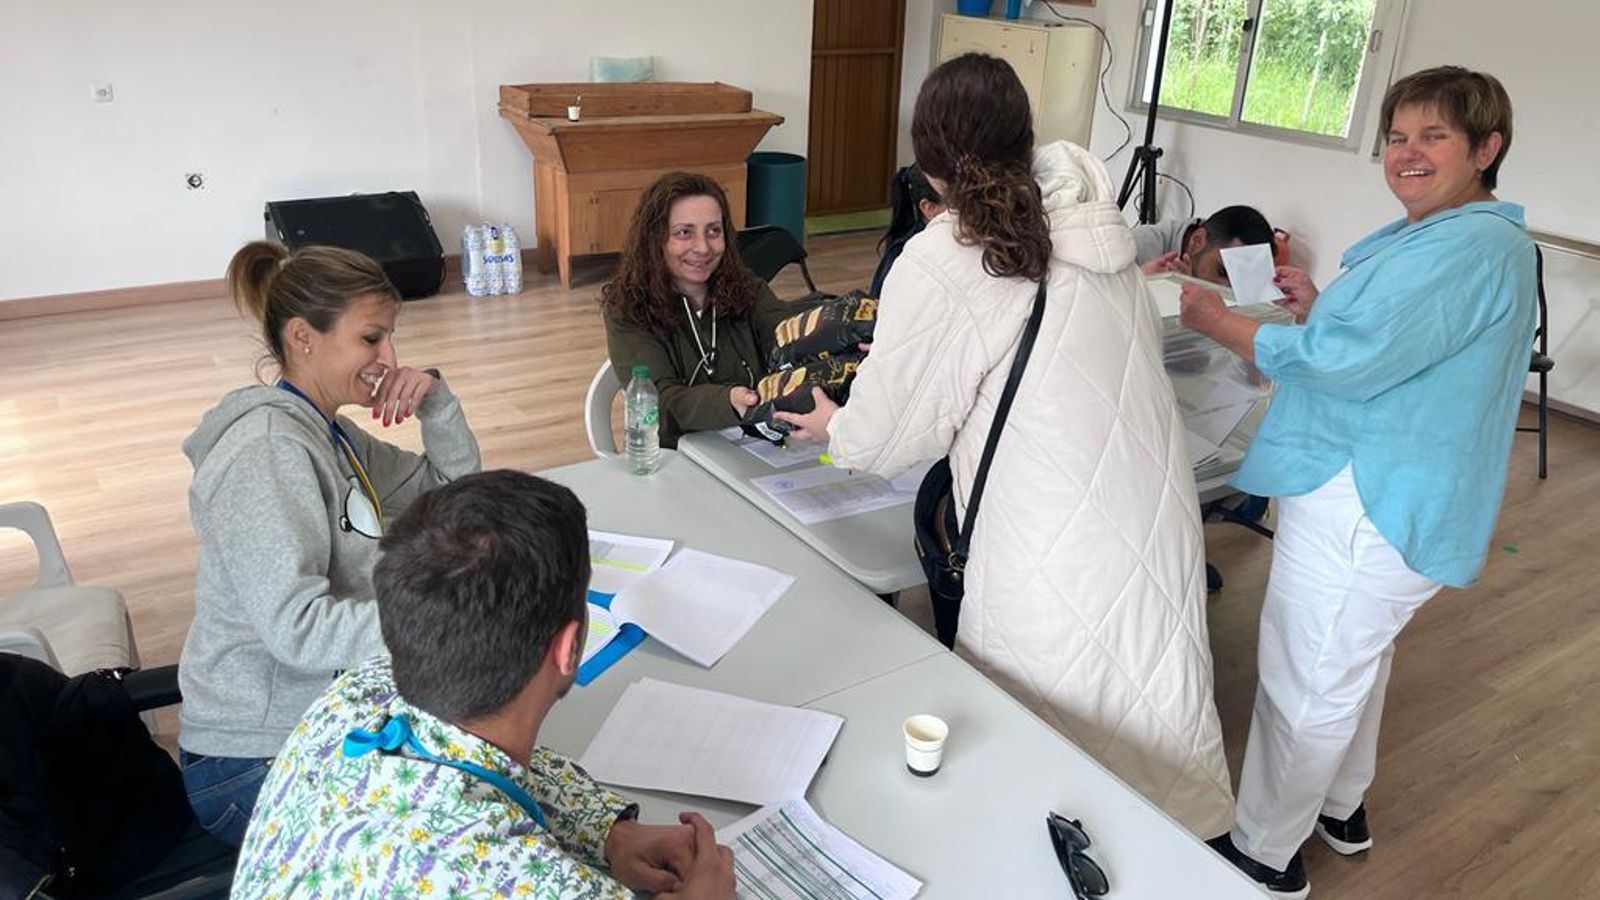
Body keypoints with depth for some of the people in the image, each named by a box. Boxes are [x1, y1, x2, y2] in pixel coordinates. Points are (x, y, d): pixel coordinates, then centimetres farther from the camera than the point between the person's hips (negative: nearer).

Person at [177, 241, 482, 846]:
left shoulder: (329, 433, 7)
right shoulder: (268, 449, -21)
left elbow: (453, 486, 13)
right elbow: (297, 627, -30)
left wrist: (435, 399, -3)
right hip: (257, 767, -8)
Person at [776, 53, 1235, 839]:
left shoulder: (942, 260, -13)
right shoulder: (1093, 221, 4)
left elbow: (885, 430, -5)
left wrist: (833, 430, 18)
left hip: (1056, 548, -6)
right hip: (1157, 519, 6)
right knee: (1141, 713, 22)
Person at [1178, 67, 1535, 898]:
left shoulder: (1468, 249, -22)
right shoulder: (1448, 236, 13)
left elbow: (1346, 361, -28)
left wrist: (1216, 321, -18)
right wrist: (1320, 309, 7)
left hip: (1369, 504, -11)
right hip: (1381, 490, 11)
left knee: (1306, 682, 2)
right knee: (1352, 660, 26)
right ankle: (1339, 807, 46)